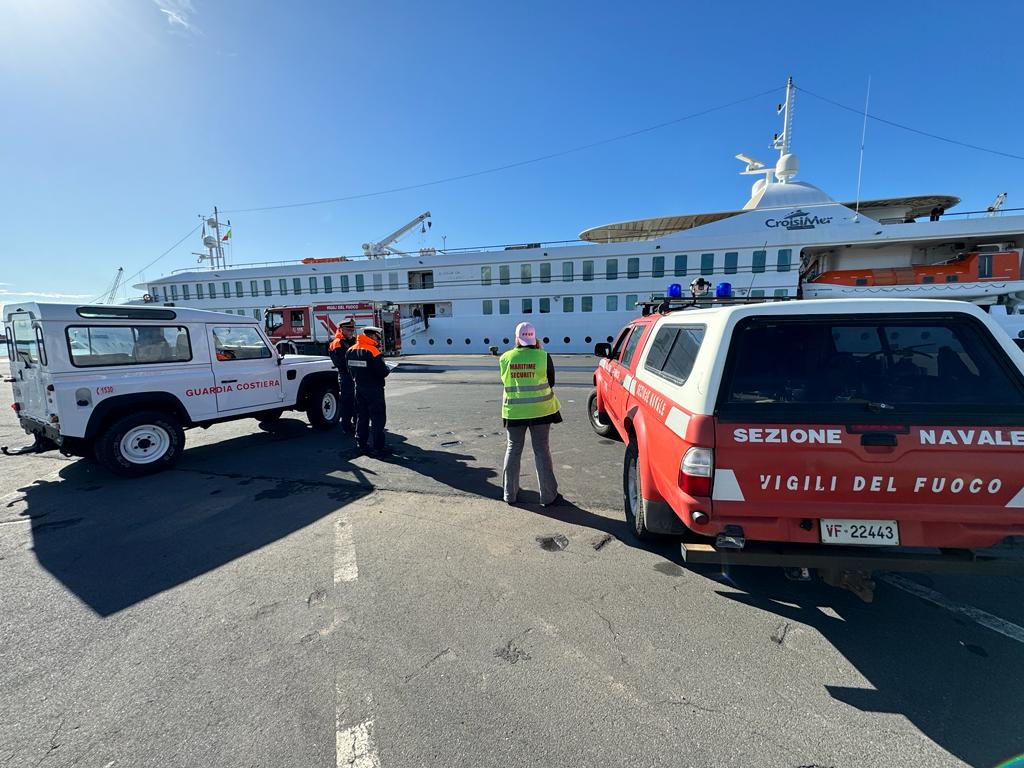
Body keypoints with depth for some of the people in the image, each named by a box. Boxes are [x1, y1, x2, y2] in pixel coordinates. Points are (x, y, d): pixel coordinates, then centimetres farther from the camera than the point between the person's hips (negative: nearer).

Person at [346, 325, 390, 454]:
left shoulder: (351, 351, 5)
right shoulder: (372, 351, -19)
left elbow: (350, 369, 12)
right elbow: (382, 372, -21)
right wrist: (388, 369, -1)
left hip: (359, 389, 8)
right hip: (374, 389, -7)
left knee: (361, 417, 16)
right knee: (378, 418, 0)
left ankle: (362, 443, 23)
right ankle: (378, 446, 2)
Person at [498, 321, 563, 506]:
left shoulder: (505, 358, -3)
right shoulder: (543, 357, -9)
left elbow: (505, 381, 8)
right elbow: (551, 382, 2)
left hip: (514, 411, 2)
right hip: (539, 411, -2)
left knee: (513, 450, 15)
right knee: (542, 452, 7)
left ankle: (510, 494, 23)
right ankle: (548, 496, 15)